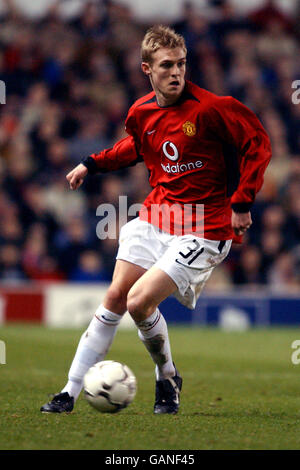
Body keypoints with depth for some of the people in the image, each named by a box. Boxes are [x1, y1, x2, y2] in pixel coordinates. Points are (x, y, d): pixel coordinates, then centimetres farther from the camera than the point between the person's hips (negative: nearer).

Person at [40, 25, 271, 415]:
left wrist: (241, 203, -12)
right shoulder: (141, 113, 2)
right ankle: (70, 392, 8)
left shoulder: (211, 108, -17)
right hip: (154, 217, 6)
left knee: (139, 302, -16)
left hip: (202, 229, -6)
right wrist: (92, 164, 20)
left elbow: (258, 144, -10)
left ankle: (168, 379, 11)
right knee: (115, 298, 1)